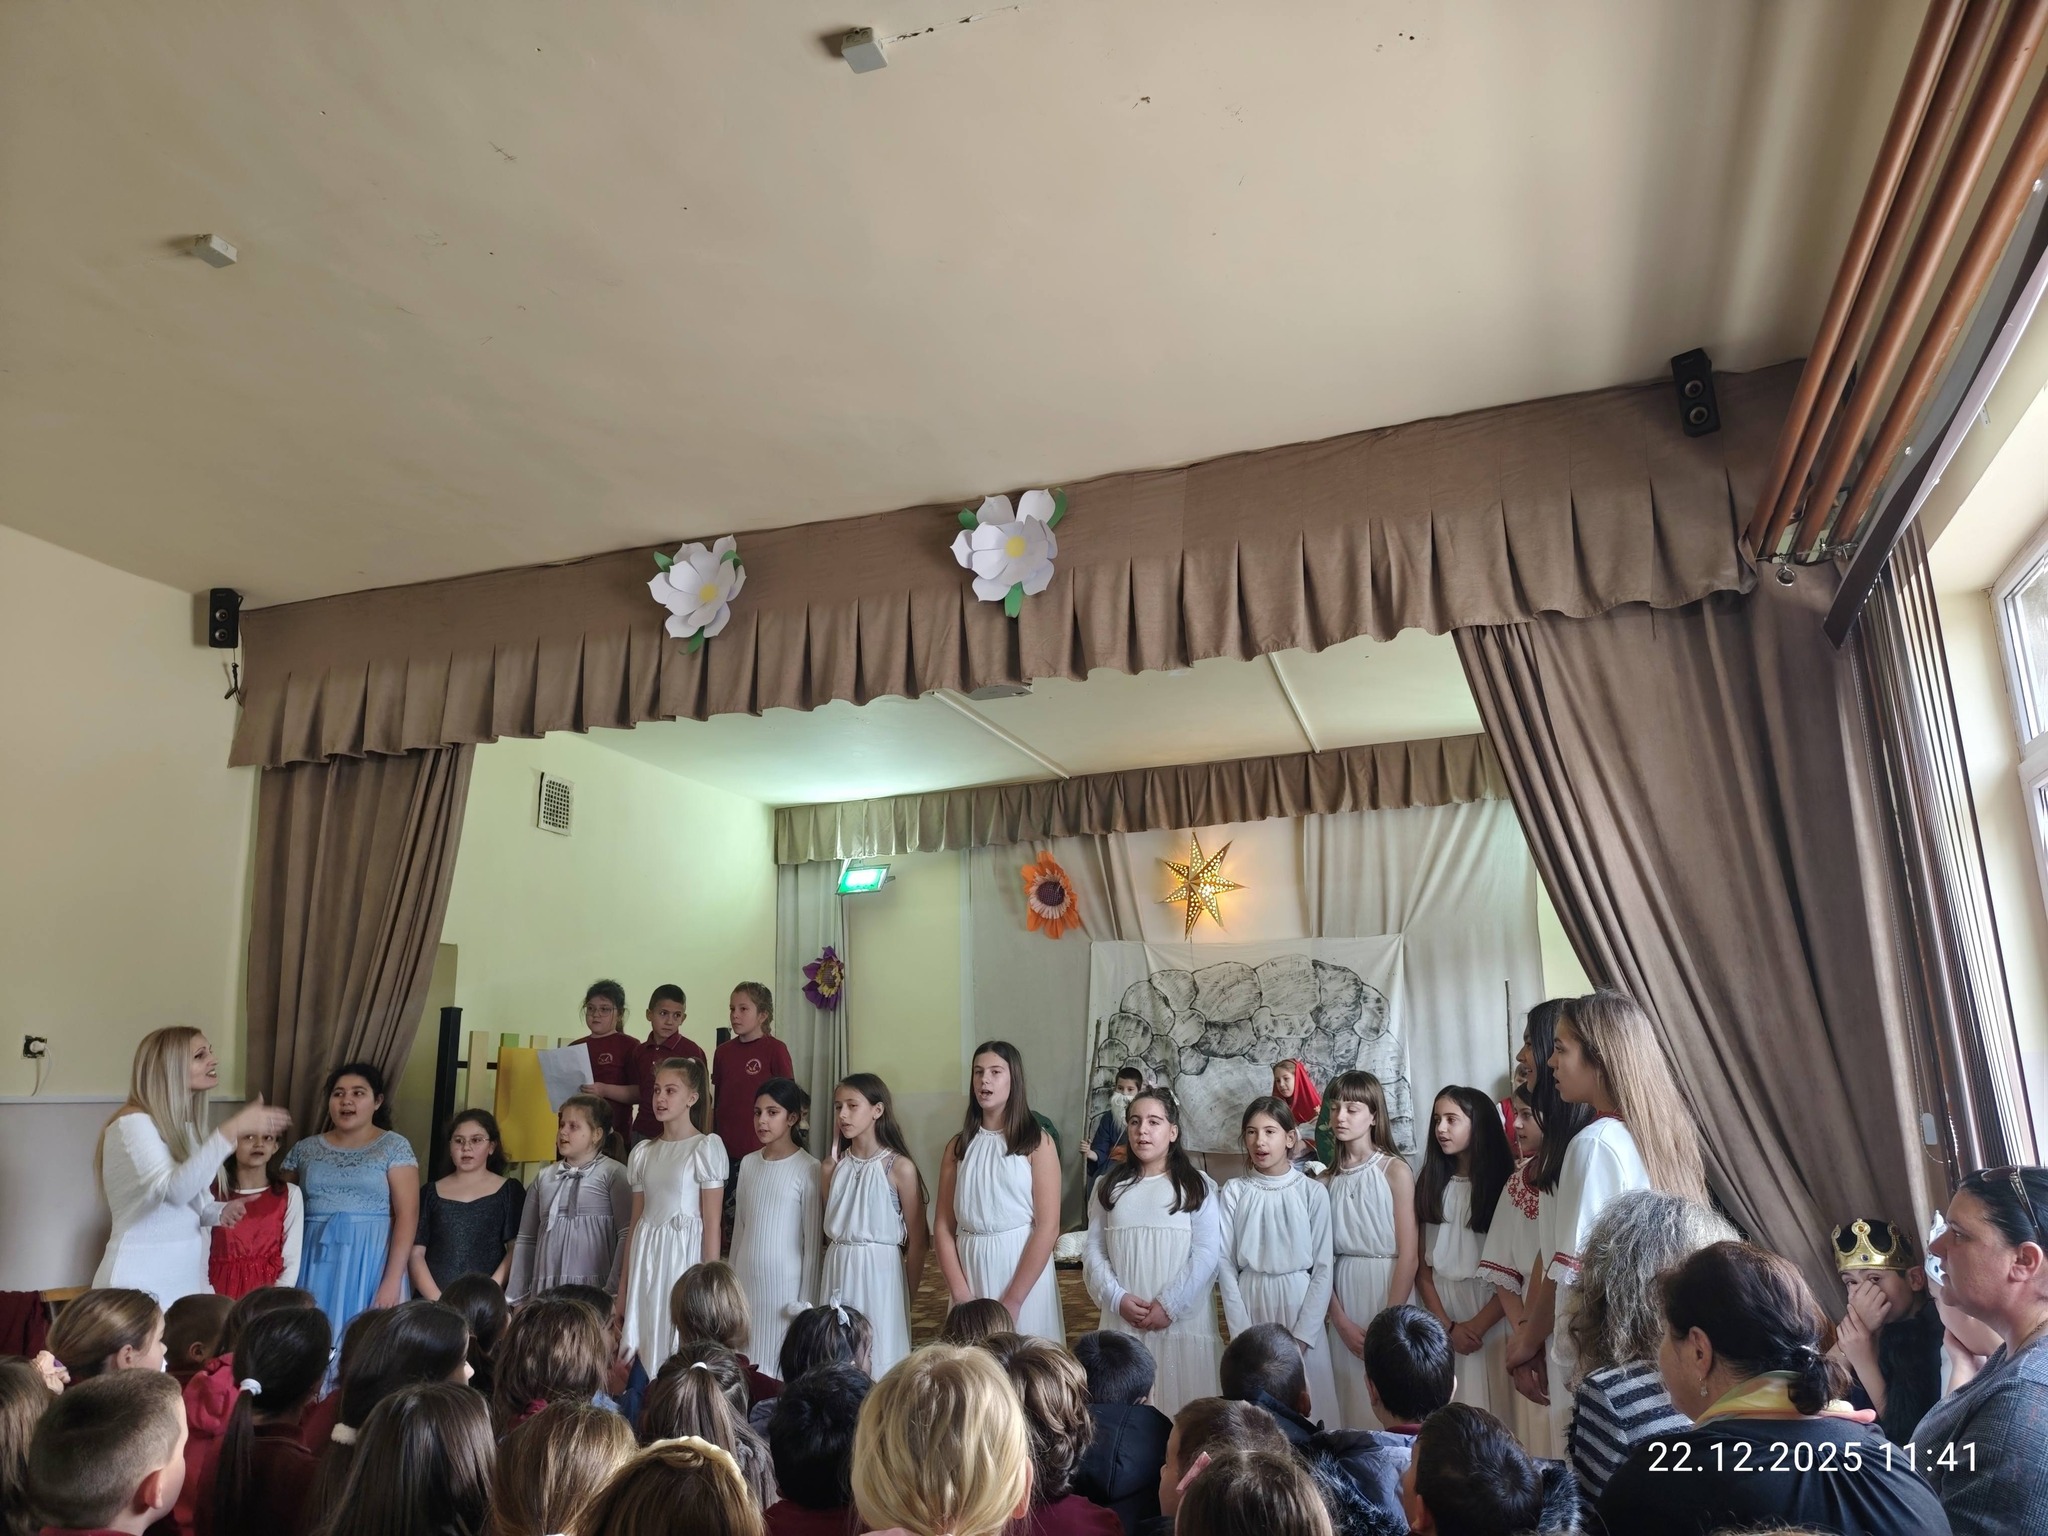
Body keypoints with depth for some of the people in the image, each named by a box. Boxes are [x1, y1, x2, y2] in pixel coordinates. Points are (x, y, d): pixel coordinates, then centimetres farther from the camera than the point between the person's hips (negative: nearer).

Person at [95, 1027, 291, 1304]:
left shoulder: (184, 1128, 13)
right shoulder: (133, 1122, -14)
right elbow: (174, 1191, -30)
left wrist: (218, 1212, -2)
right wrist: (232, 1130, -37)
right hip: (141, 1284, -8)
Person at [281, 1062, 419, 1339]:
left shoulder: (395, 1147, -2)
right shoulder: (304, 1150, 10)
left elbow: (407, 1216, -8)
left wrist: (392, 1280, -15)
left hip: (370, 1261, -3)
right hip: (315, 1261, 3)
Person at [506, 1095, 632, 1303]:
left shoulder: (613, 1173, -2)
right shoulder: (545, 1177, 14)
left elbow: (627, 1235, -8)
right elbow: (525, 1239, 17)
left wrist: (613, 1290, -13)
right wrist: (515, 1296, 13)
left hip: (594, 1286, -4)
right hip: (545, 1289, 4)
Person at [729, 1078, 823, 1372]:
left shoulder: (809, 1169, -11)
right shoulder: (748, 1163, 4)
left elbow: (814, 1241, -9)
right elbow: (739, 1228, 11)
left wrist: (807, 1302, -9)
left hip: (786, 1282, -5)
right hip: (747, 1280, 5)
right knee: (745, 1362, 7)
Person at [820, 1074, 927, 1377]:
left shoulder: (899, 1168, -8)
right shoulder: (832, 1167, 5)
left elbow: (916, 1242, -4)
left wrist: (908, 1295, 0)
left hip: (881, 1272, -4)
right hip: (838, 1272, 4)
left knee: (880, 1359, 1)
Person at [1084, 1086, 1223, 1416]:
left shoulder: (1197, 1186, 0)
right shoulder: (1109, 1186, 10)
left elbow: (1207, 1253, -7)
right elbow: (1093, 1250, 6)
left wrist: (1169, 1305, -13)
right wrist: (1117, 1298, -8)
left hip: (1182, 1318, -3)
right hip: (1123, 1319, 3)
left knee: (1181, 1404, 0)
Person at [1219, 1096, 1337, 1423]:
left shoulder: (1313, 1193, -3)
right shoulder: (1233, 1193, 0)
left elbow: (1324, 1267, -3)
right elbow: (1226, 1265, -1)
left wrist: (1301, 1337, -9)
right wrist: (1243, 1334, -7)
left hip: (1299, 1302, -1)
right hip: (1249, 1302, 1)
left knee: (1304, 1404, 3)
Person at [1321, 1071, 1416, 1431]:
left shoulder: (1394, 1170, -4)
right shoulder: (1328, 1179, 7)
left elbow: (1408, 1253, -8)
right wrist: (1341, 1320, -7)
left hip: (1387, 1285, -3)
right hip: (1341, 1293, 4)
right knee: (1350, 1395, 7)